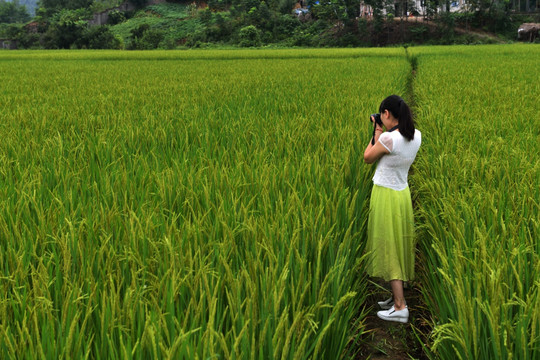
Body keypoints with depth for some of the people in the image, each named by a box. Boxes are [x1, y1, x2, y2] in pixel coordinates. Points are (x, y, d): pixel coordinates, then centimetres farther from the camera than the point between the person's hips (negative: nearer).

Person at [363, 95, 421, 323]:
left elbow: (368, 158, -6)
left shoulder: (388, 138, -24)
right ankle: (397, 297, 27)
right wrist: (382, 133, 11)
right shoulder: (416, 136, -1)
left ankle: (400, 307, 2)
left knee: (388, 249, 0)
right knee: (400, 247, 16)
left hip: (386, 196, -8)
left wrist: (377, 134, 3)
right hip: (403, 193, 8)